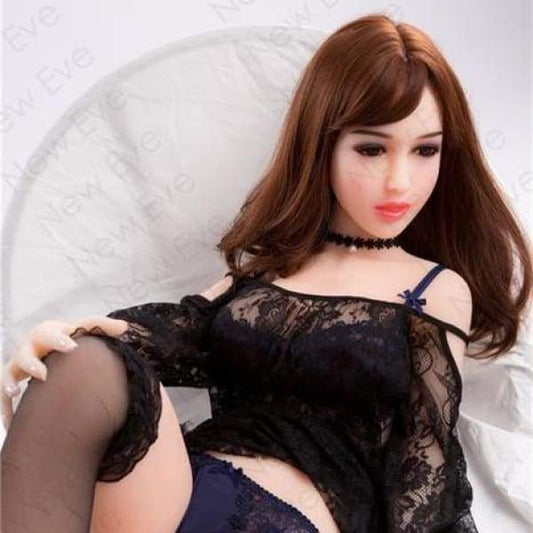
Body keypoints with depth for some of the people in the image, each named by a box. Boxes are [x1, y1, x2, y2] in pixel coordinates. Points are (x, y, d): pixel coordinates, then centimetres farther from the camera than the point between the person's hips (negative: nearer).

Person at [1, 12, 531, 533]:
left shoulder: (438, 291, 8)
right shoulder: (269, 261, 18)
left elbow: (424, 464, 3)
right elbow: (188, 327, 1)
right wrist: (76, 336, -17)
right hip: (175, 489, 4)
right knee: (90, 367, -28)